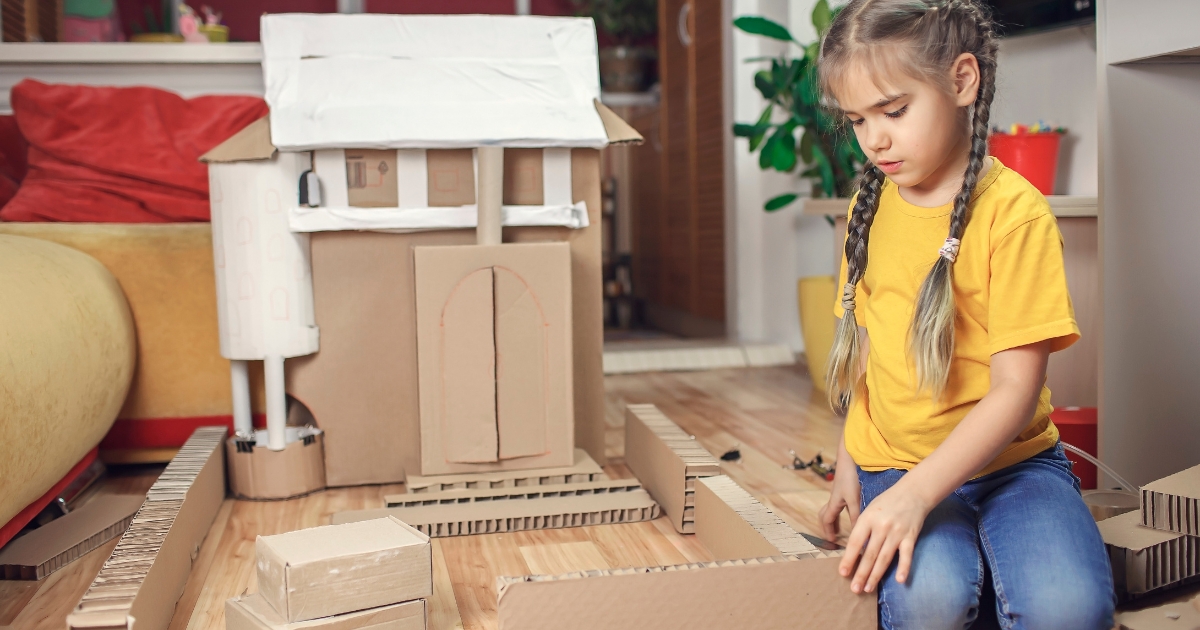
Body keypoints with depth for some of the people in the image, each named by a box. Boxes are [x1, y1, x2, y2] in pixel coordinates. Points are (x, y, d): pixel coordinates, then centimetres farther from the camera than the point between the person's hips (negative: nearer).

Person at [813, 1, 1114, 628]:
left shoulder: (1014, 211, -11)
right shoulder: (870, 206, 7)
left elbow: (1017, 388, -16)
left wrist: (916, 492, -25)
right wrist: (848, 462, 10)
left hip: (1010, 460, -2)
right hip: (891, 461, 3)